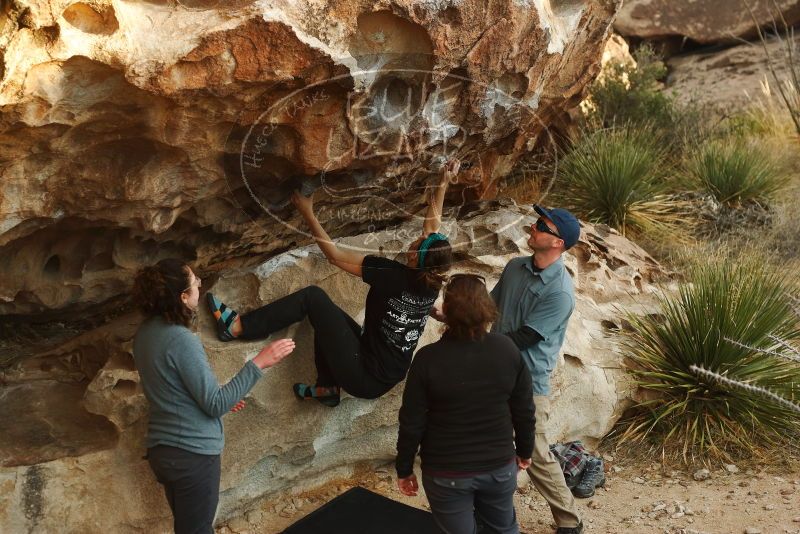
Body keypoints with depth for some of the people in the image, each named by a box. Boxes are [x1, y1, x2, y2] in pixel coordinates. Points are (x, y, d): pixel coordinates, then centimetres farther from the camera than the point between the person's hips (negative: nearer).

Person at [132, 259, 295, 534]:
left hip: (162, 448, 8)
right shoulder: (181, 339, -23)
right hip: (192, 452, -8)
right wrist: (258, 363, -20)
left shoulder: (145, 333, 4)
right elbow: (215, 405, -20)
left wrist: (220, 399, 19)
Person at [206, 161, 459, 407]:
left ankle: (237, 326, 0)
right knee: (324, 313, 19)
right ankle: (327, 388, 22)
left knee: (312, 296, -4)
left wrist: (308, 214, -6)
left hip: (364, 377, -7)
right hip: (388, 379, 7)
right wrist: (443, 185, 12)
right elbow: (433, 225, 11)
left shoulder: (395, 276, -22)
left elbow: (335, 255, -15)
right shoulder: (431, 283, -4)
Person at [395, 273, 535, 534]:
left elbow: (412, 422, -13)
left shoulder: (428, 358, -19)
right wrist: (525, 451, 15)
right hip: (500, 466, 2)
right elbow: (524, 411, -1)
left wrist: (404, 469, 1)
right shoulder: (507, 350, -11)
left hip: (446, 472, -2)